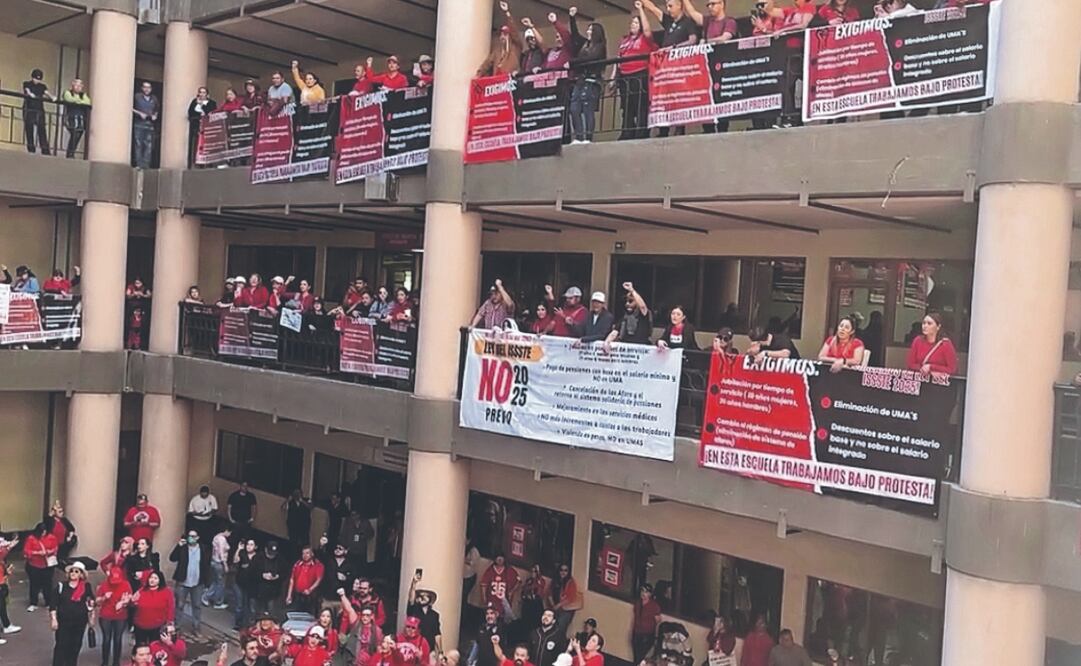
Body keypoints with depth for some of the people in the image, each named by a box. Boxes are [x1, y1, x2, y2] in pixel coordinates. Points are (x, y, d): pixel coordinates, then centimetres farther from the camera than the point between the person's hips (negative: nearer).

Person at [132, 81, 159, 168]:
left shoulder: (154, 99, 14)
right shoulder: (137, 96, 2)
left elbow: (157, 110, 26)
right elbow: (131, 108, 0)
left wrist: (155, 115, 7)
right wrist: (139, 113, -11)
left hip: (150, 124, 3)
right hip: (139, 124, -3)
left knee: (149, 145, -3)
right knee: (139, 144, -6)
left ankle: (146, 164, -1)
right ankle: (139, 164, -4)